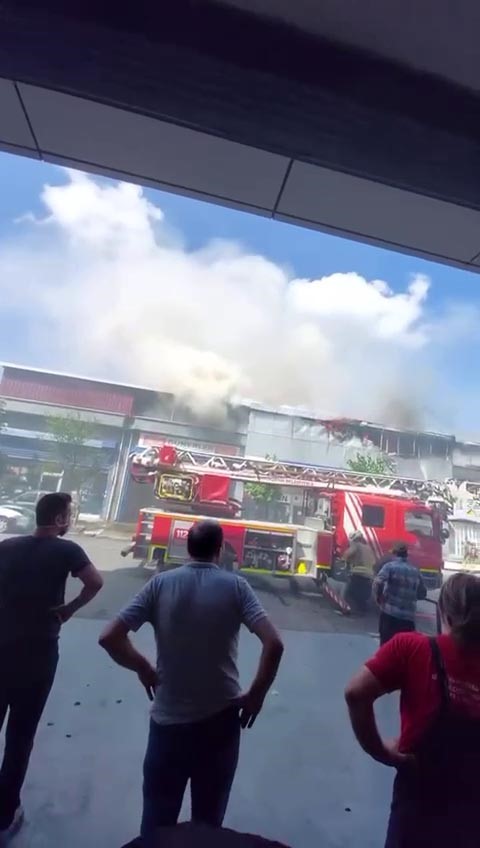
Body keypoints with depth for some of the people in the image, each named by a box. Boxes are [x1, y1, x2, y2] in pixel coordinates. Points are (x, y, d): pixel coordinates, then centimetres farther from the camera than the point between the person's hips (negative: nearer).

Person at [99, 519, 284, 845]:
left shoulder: (161, 583, -9)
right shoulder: (235, 585, -12)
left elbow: (110, 637, -12)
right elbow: (274, 643, -20)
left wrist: (143, 669, 2)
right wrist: (257, 695, -6)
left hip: (168, 718, 1)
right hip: (220, 718, 0)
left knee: (157, 818, 23)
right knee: (209, 817, 24)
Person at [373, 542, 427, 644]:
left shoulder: (390, 566, -3)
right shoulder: (416, 571, 11)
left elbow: (377, 582, -18)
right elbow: (422, 594, 17)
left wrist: (378, 598, -2)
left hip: (390, 614, -4)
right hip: (409, 617, 4)